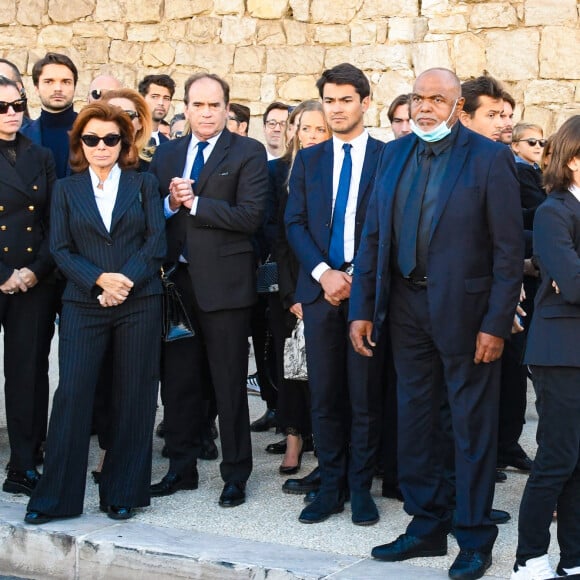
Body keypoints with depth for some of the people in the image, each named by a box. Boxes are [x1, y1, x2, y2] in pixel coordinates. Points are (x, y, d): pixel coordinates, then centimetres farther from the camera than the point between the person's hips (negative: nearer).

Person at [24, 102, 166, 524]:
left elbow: (156, 242, 1)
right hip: (83, 305, 0)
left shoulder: (144, 184, 9)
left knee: (134, 397, 2)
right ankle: (56, 497, 2)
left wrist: (125, 280, -13)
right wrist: (99, 280, -13)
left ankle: (123, 493, 12)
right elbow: (61, 249, 3)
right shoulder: (66, 189, 11)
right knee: (72, 394, -6)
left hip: (140, 303, 0)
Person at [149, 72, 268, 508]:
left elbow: (250, 215, -14)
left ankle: (236, 475, 13)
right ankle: (182, 468, 25)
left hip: (223, 283, -5)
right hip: (176, 281, 5)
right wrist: (170, 202, -11)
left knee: (230, 384, 2)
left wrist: (194, 203, -14)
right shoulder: (166, 154, 13)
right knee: (178, 380, 12)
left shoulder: (247, 153, -3)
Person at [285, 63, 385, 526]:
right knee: (324, 393, 5)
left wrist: (358, 275, -10)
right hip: (320, 286, 3)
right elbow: (295, 224, 7)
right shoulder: (308, 160, 13)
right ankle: (330, 486, 13)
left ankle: (360, 488, 10)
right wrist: (323, 273, -8)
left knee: (365, 394, 1)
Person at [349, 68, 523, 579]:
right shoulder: (394, 154, 7)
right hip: (407, 305, 5)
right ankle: (426, 526, 27)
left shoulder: (489, 158, -8)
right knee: (415, 419, 13)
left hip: (464, 308, -5)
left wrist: (497, 323, -14)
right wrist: (363, 308, 3)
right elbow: (373, 236, 8)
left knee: (472, 424, 4)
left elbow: (509, 248, -10)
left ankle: (474, 538, 16)